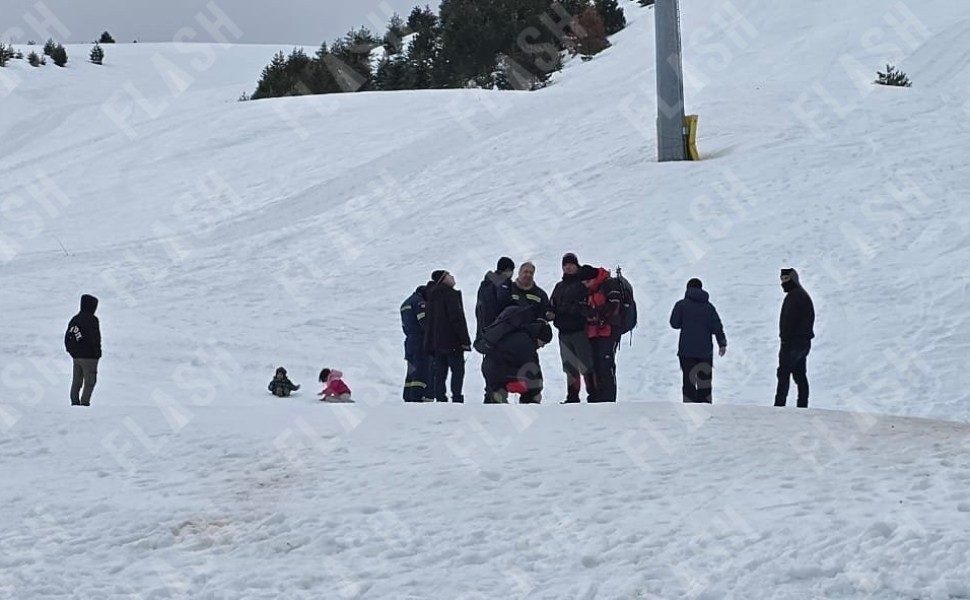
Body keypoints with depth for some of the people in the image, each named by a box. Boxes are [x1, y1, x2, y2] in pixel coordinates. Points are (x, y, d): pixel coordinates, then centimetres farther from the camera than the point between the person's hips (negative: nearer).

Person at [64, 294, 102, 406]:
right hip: (89, 357, -7)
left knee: (76, 381, 13)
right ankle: (84, 402, -12)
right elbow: (95, 338, -15)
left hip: (76, 356, 7)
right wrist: (97, 352, -7)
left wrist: (71, 351, 20)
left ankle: (74, 402, 12)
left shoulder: (74, 319, 12)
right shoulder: (92, 320, -11)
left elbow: (67, 337, 15)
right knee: (90, 381, -4)